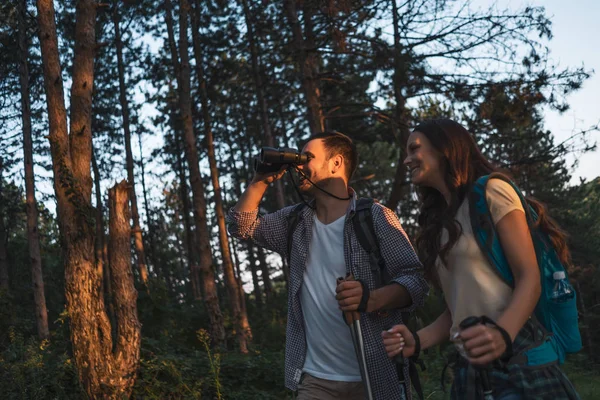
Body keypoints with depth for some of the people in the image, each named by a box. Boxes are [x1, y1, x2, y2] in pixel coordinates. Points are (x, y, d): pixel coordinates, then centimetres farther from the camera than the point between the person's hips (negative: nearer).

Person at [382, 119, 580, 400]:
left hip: (516, 355, -7)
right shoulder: (439, 223, 18)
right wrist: (417, 341, -1)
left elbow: (530, 279, -11)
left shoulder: (491, 191, -2)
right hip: (470, 365, 7)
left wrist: (501, 333, -28)